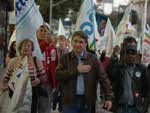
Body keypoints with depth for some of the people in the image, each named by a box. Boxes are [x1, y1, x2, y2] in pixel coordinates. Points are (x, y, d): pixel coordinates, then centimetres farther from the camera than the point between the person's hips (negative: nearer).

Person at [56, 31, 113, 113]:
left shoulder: (93, 59, 2)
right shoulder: (65, 58, 3)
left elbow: (103, 78, -3)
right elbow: (57, 75, -9)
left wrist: (108, 97, -12)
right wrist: (76, 70, -15)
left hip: (87, 102, 1)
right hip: (70, 100, 0)